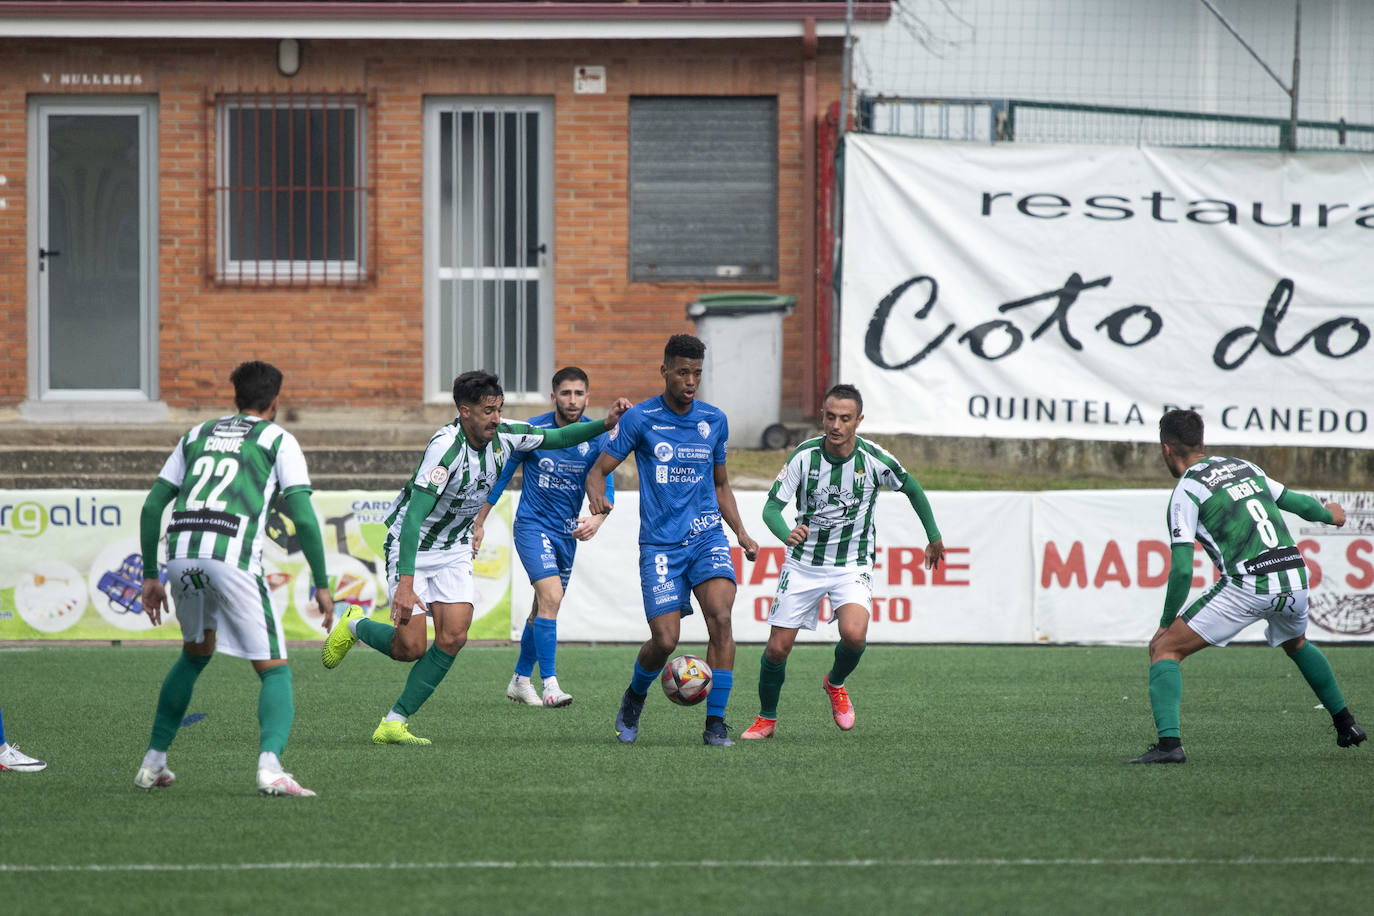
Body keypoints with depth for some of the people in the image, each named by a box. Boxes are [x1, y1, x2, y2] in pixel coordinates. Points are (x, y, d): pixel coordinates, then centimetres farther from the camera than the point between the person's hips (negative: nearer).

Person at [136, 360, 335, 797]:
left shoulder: (198, 434, 26)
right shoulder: (278, 440, 13)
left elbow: (151, 506, 22)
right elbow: (303, 517, 2)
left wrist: (150, 575, 28)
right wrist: (322, 584, 8)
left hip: (181, 551, 5)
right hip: (233, 555, -5)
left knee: (196, 654, 30)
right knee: (274, 671, 2)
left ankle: (153, 763, 30)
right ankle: (270, 765, -24)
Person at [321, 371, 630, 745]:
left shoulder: (504, 435, -10)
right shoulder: (446, 447, -32)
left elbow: (557, 437, 7)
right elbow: (413, 517, -37)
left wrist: (606, 423, -10)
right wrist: (406, 584, -45)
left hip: (454, 551, 6)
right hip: (411, 547, -6)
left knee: (453, 638, -10)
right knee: (411, 647, -8)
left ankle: (394, 723, -1)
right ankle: (354, 626, 25)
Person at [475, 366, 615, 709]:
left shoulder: (596, 438, -5)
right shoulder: (533, 431, -12)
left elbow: (605, 487, -4)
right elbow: (501, 475, -2)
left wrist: (597, 519, -26)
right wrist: (479, 522, -1)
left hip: (567, 532, 5)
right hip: (532, 525, -5)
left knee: (543, 608, 14)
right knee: (551, 597, -22)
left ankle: (520, 680, 32)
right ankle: (549, 684, -23)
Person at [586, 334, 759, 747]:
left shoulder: (714, 421, 9)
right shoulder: (640, 419, -2)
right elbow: (598, 470, -1)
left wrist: (741, 533, 9)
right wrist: (597, 498, -24)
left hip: (707, 536, 2)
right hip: (660, 544, -2)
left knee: (720, 616, -22)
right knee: (665, 640, -9)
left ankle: (715, 723, -15)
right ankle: (635, 696, 25)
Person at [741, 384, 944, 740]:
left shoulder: (874, 459, -14)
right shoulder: (804, 456, -13)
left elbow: (912, 489, 6)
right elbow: (771, 507, -12)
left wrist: (934, 538, 16)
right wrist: (787, 534, -35)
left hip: (853, 564, -1)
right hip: (804, 561, 1)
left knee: (854, 634, -27)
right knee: (778, 647, -2)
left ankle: (835, 684, 8)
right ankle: (766, 719, 24)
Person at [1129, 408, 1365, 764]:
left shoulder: (1186, 491, -1)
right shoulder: (1245, 468, 17)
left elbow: (1182, 570, -7)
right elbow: (1298, 502, 29)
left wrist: (1166, 622, 5)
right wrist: (1328, 514, 52)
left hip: (1247, 587, -6)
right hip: (1294, 578, 6)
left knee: (1164, 648, 2)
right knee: (1297, 644, 39)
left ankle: (1169, 742, -15)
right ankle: (1346, 724, 43)